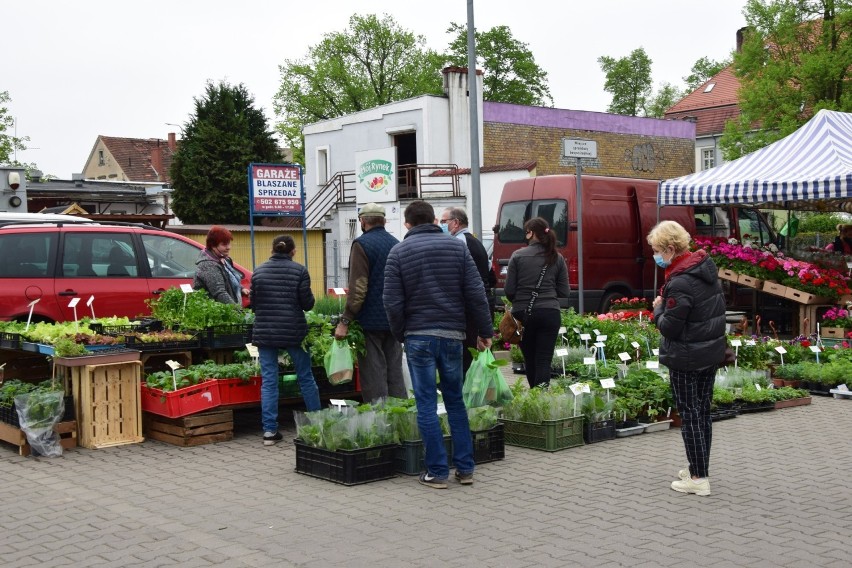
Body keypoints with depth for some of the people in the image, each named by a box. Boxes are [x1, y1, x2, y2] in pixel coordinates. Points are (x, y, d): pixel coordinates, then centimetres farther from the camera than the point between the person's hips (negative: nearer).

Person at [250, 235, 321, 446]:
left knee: (268, 381, 4)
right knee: (305, 378, 10)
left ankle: (269, 430, 2)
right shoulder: (299, 271, -5)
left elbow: (253, 303, 9)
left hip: (265, 332, 2)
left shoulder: (259, 272, 4)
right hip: (294, 331, -2)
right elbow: (307, 303, -5)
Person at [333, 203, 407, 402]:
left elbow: (358, 288, -17)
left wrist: (345, 321, -15)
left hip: (370, 321, -7)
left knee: (373, 377, -3)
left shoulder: (362, 244, -11)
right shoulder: (396, 244, 11)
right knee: (395, 374, 11)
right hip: (394, 319, 7)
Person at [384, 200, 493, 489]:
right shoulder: (456, 247, 5)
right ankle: (465, 468, 14)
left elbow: (392, 302, -4)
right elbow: (476, 293, 0)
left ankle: (437, 471, 4)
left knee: (426, 404, 3)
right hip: (452, 334, 2)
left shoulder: (398, 252, 0)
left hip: (418, 335, -2)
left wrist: (400, 334, 9)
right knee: (455, 400, 14)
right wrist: (485, 331, 7)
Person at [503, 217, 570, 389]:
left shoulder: (518, 256, -4)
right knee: (544, 361, -1)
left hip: (523, 314, 0)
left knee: (530, 360, 16)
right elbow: (565, 291, 4)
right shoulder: (557, 258, 3)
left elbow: (509, 289, -4)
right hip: (550, 313, 1)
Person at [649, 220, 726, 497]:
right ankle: (700, 468, 29)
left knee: (690, 415, 1)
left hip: (686, 360, -9)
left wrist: (658, 308, -4)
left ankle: (698, 479, 6)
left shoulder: (680, 283, -25)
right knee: (703, 412, 17)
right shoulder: (707, 267, 4)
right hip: (712, 354, 9)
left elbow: (669, 328, -21)